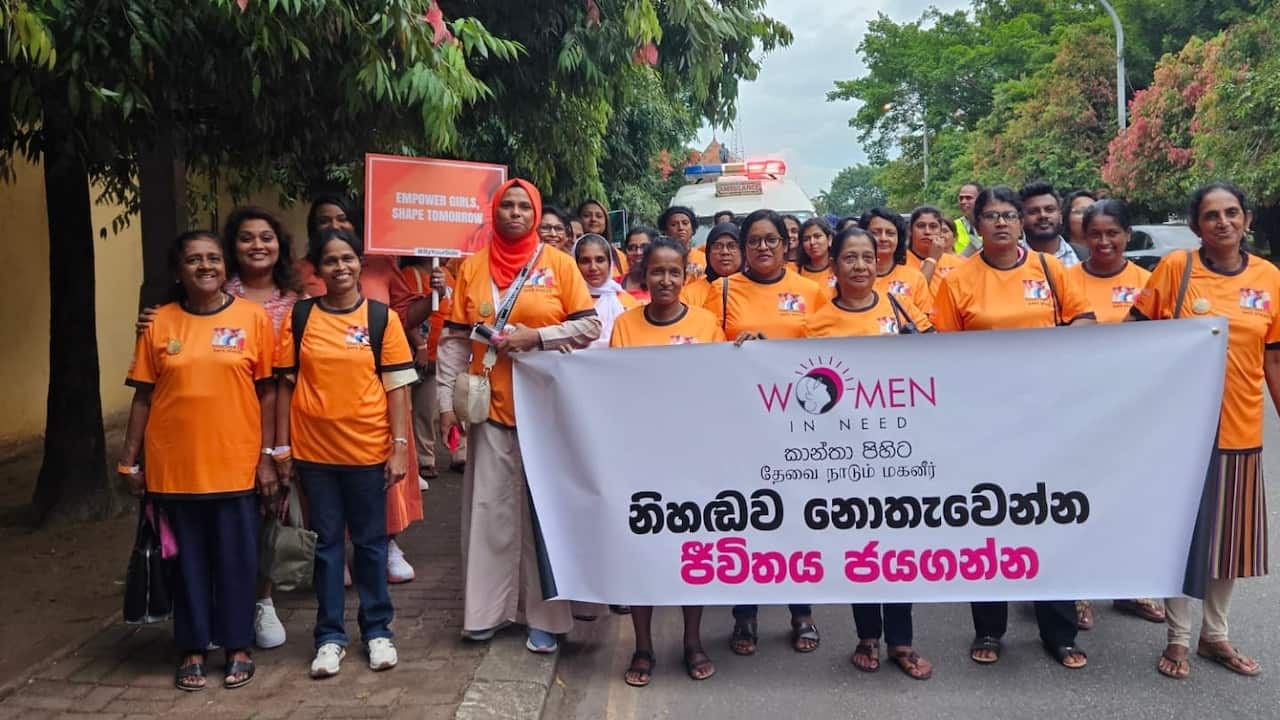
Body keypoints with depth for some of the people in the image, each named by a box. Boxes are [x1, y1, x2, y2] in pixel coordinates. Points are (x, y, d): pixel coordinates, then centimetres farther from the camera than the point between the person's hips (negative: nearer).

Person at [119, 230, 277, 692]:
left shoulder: (253, 318, -2)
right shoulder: (160, 323, 1)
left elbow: (266, 392, 0)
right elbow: (143, 396, 5)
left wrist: (267, 456, -3)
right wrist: (129, 460, 4)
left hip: (235, 465, -1)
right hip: (174, 466, 1)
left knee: (235, 559, 9)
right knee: (189, 560, 12)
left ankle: (237, 646, 24)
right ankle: (192, 649, 25)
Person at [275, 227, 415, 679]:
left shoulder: (382, 317, -1)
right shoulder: (299, 318, 2)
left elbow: (396, 387, -2)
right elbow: (286, 384, 4)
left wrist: (400, 446, -7)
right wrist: (282, 447, 2)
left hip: (368, 450, -1)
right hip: (314, 450, 1)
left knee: (371, 541, 9)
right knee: (327, 542, 11)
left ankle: (377, 630, 24)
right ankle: (330, 636, 21)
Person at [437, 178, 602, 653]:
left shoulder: (557, 264, 2)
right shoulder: (473, 267, 7)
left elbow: (590, 326, -1)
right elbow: (454, 338, 6)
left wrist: (535, 336, -13)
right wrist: (447, 400, -1)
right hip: (492, 407, 2)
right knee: (490, 509, 5)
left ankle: (543, 615, 11)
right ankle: (487, 609, 15)